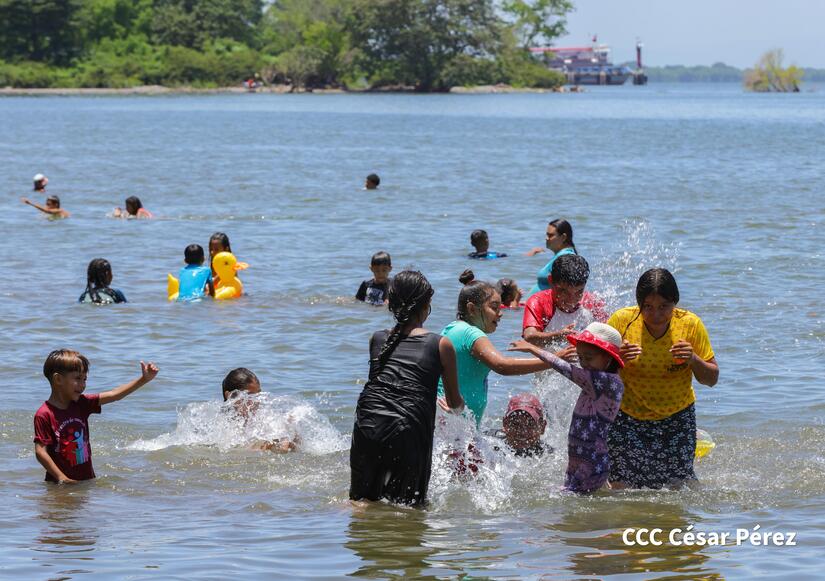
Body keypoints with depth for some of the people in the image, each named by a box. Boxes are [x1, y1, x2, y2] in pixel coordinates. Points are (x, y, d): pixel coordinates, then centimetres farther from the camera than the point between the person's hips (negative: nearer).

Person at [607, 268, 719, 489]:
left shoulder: (690, 324, -11)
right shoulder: (621, 321, -14)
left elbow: (712, 379, -3)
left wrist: (694, 359, -24)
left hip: (676, 419, 1)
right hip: (628, 417, -1)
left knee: (677, 486, -2)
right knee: (621, 489, -8)